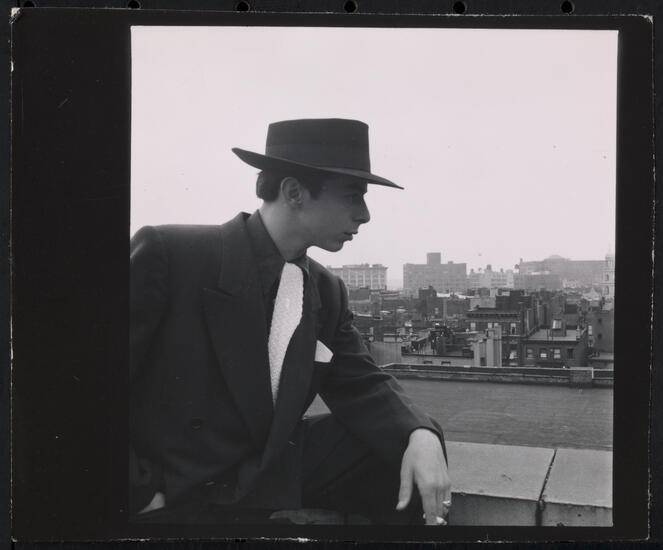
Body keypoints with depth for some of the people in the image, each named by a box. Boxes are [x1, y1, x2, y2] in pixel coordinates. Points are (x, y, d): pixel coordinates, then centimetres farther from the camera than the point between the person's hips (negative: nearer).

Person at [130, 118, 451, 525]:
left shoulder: (327, 291, 4)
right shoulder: (166, 252, -16)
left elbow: (360, 386, 2)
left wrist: (420, 435, -18)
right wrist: (142, 494, -18)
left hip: (276, 473, 6)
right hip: (178, 496, -5)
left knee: (418, 447, -4)